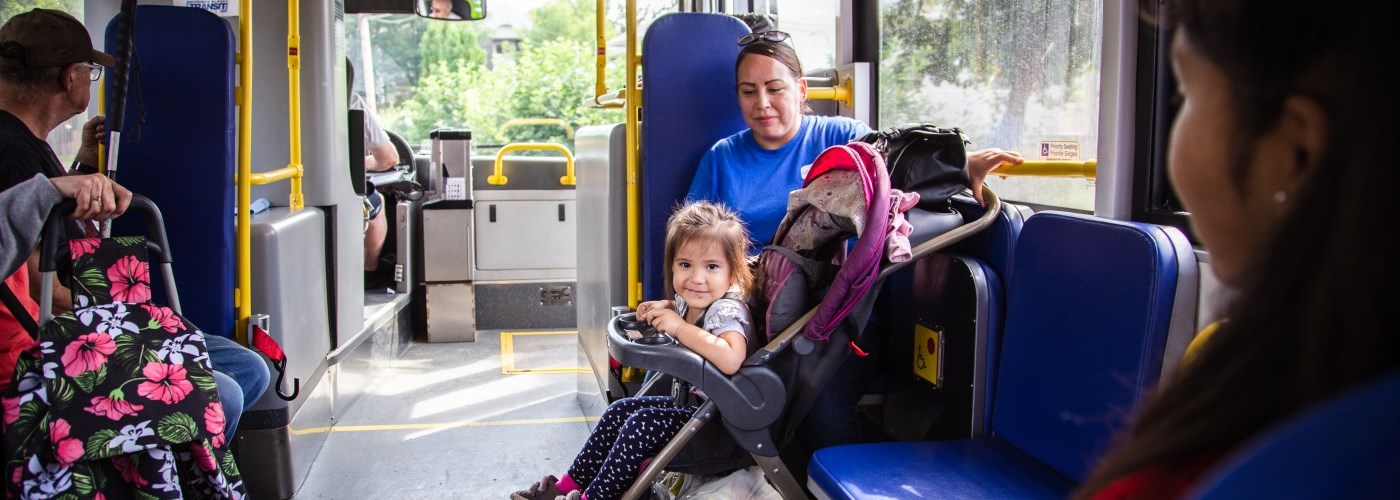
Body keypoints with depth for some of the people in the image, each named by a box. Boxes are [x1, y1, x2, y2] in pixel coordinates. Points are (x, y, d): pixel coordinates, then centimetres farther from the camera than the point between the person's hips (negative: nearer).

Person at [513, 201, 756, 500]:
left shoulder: (727, 310, -25)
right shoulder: (690, 302, 1)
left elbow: (730, 360, -46)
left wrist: (679, 327, -36)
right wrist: (664, 307, 5)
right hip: (689, 402, 10)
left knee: (642, 424, -18)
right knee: (619, 411, 11)